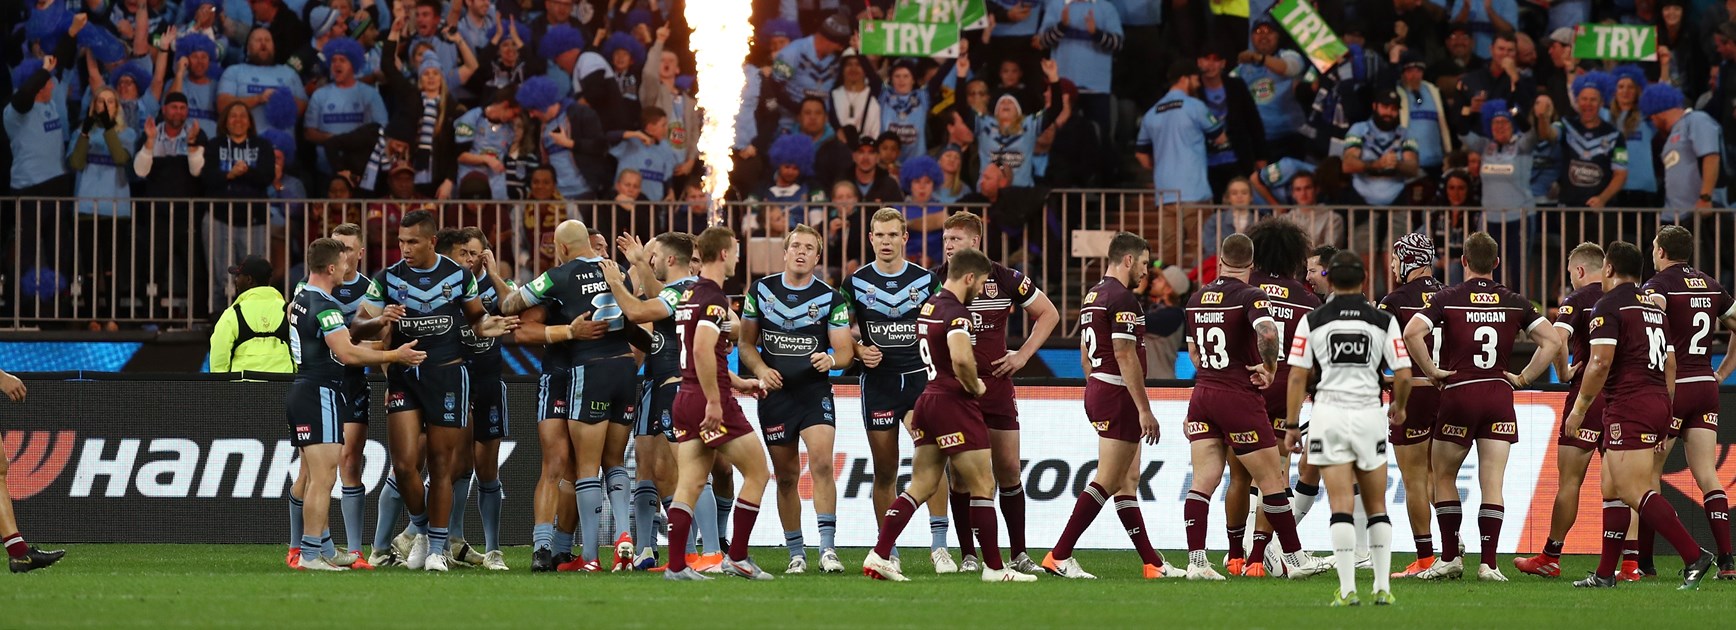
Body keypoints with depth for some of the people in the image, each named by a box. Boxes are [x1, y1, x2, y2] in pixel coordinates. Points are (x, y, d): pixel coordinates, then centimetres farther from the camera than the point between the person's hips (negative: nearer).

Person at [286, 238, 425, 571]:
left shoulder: (301, 299, 13)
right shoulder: (325, 306, -18)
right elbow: (347, 353, -24)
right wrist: (394, 356, -18)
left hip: (301, 391, 11)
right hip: (321, 395, -11)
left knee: (309, 477, 14)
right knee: (322, 478, -12)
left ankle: (325, 548, 22)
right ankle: (310, 554, -15)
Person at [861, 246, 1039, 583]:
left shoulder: (930, 305, 14)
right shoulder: (955, 311, -16)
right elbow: (961, 359, -32)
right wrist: (975, 387, -14)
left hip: (927, 400, 9)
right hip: (954, 404, -9)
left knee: (921, 486, 9)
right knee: (982, 486, 1)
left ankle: (879, 556, 1)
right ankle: (994, 568, 5)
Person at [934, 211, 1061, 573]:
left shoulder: (1005, 279, -1)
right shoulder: (933, 282, -1)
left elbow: (1048, 314, 11)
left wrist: (1023, 355, 3)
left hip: (996, 385, 0)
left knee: (1008, 470, 3)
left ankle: (1019, 554, 11)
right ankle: (968, 555, 5)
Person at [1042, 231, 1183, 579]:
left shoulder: (1092, 296, 16)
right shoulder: (1122, 298, -14)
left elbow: (1085, 357, 20)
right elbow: (1125, 356, -20)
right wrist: (1145, 409, -18)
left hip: (1096, 391, 10)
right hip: (1118, 394, -10)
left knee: (1127, 480, 10)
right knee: (1107, 482, -8)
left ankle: (1152, 563, 12)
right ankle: (1060, 555, -11)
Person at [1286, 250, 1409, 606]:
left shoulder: (1312, 321, 0)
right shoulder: (1383, 321, 2)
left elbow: (1298, 377, -1)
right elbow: (1404, 375, -1)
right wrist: (1399, 407, 19)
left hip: (1329, 415, -1)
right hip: (1369, 415, 1)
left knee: (1341, 507, -4)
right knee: (1377, 508, 12)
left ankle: (1347, 589, -12)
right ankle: (1383, 587, 7)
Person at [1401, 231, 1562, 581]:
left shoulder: (1448, 298, -3)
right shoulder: (1514, 302, 5)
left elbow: (1411, 333, -16)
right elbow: (1552, 341, 3)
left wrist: (1431, 371, -5)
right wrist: (1524, 377, 7)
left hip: (1458, 394, -2)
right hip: (1500, 394, 2)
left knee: (1443, 475, 13)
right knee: (1492, 483, 1)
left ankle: (1450, 557, 10)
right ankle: (1489, 562, -4)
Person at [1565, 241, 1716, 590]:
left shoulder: (1609, 306, -7)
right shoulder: (1655, 309, 19)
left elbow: (1600, 363, -16)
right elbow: (1671, 367, 21)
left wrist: (1580, 408, -7)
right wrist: (1664, 417, 25)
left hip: (1629, 404, -9)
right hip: (1658, 404, 9)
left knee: (1636, 492, -13)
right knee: (1612, 487, 14)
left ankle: (1694, 555, -23)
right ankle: (1605, 574, 14)